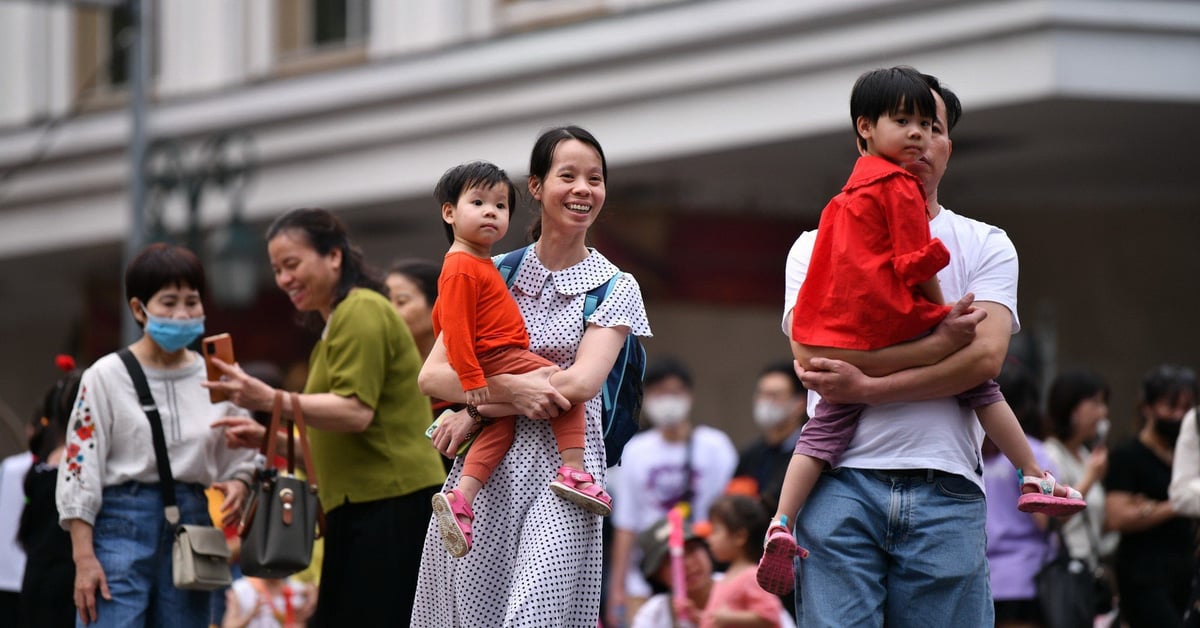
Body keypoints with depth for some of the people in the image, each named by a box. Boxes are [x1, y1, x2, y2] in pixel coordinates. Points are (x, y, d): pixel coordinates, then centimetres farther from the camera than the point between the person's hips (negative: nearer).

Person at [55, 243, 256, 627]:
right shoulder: (107, 378, -2)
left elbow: (240, 460, 15)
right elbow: (80, 469, -5)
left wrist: (236, 488, -10)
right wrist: (84, 558, -12)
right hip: (121, 526, -4)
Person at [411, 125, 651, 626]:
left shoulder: (615, 287, 6)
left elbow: (582, 383, -9)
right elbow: (432, 376, 2)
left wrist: (478, 410, -10)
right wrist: (510, 388, -15)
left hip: (562, 470, -2)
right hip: (483, 471, 2)